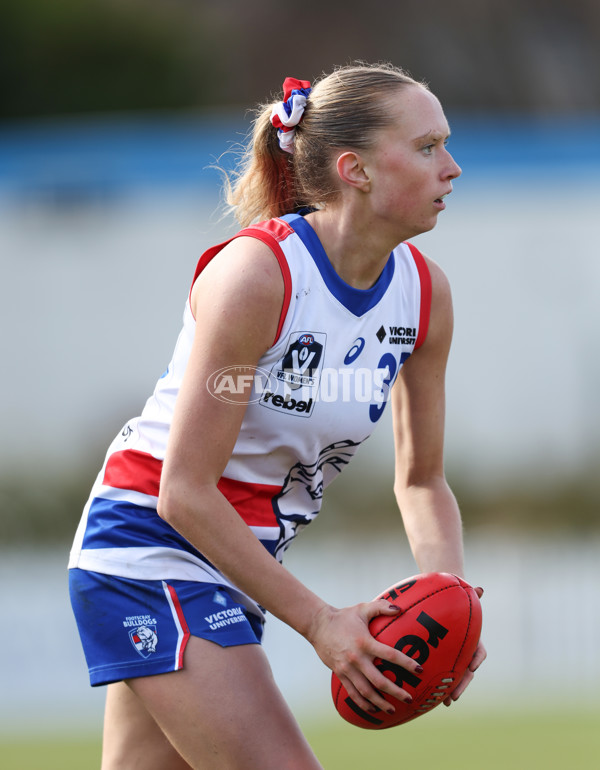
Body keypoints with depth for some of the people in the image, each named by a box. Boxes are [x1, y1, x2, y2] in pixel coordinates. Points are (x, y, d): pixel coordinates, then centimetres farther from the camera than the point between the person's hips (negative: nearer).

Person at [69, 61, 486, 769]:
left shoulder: (426, 293, -2)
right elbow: (185, 492, -22)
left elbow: (420, 481, 10)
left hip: (242, 557, 8)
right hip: (152, 547, -8)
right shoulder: (254, 274, -23)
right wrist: (318, 621, -24)